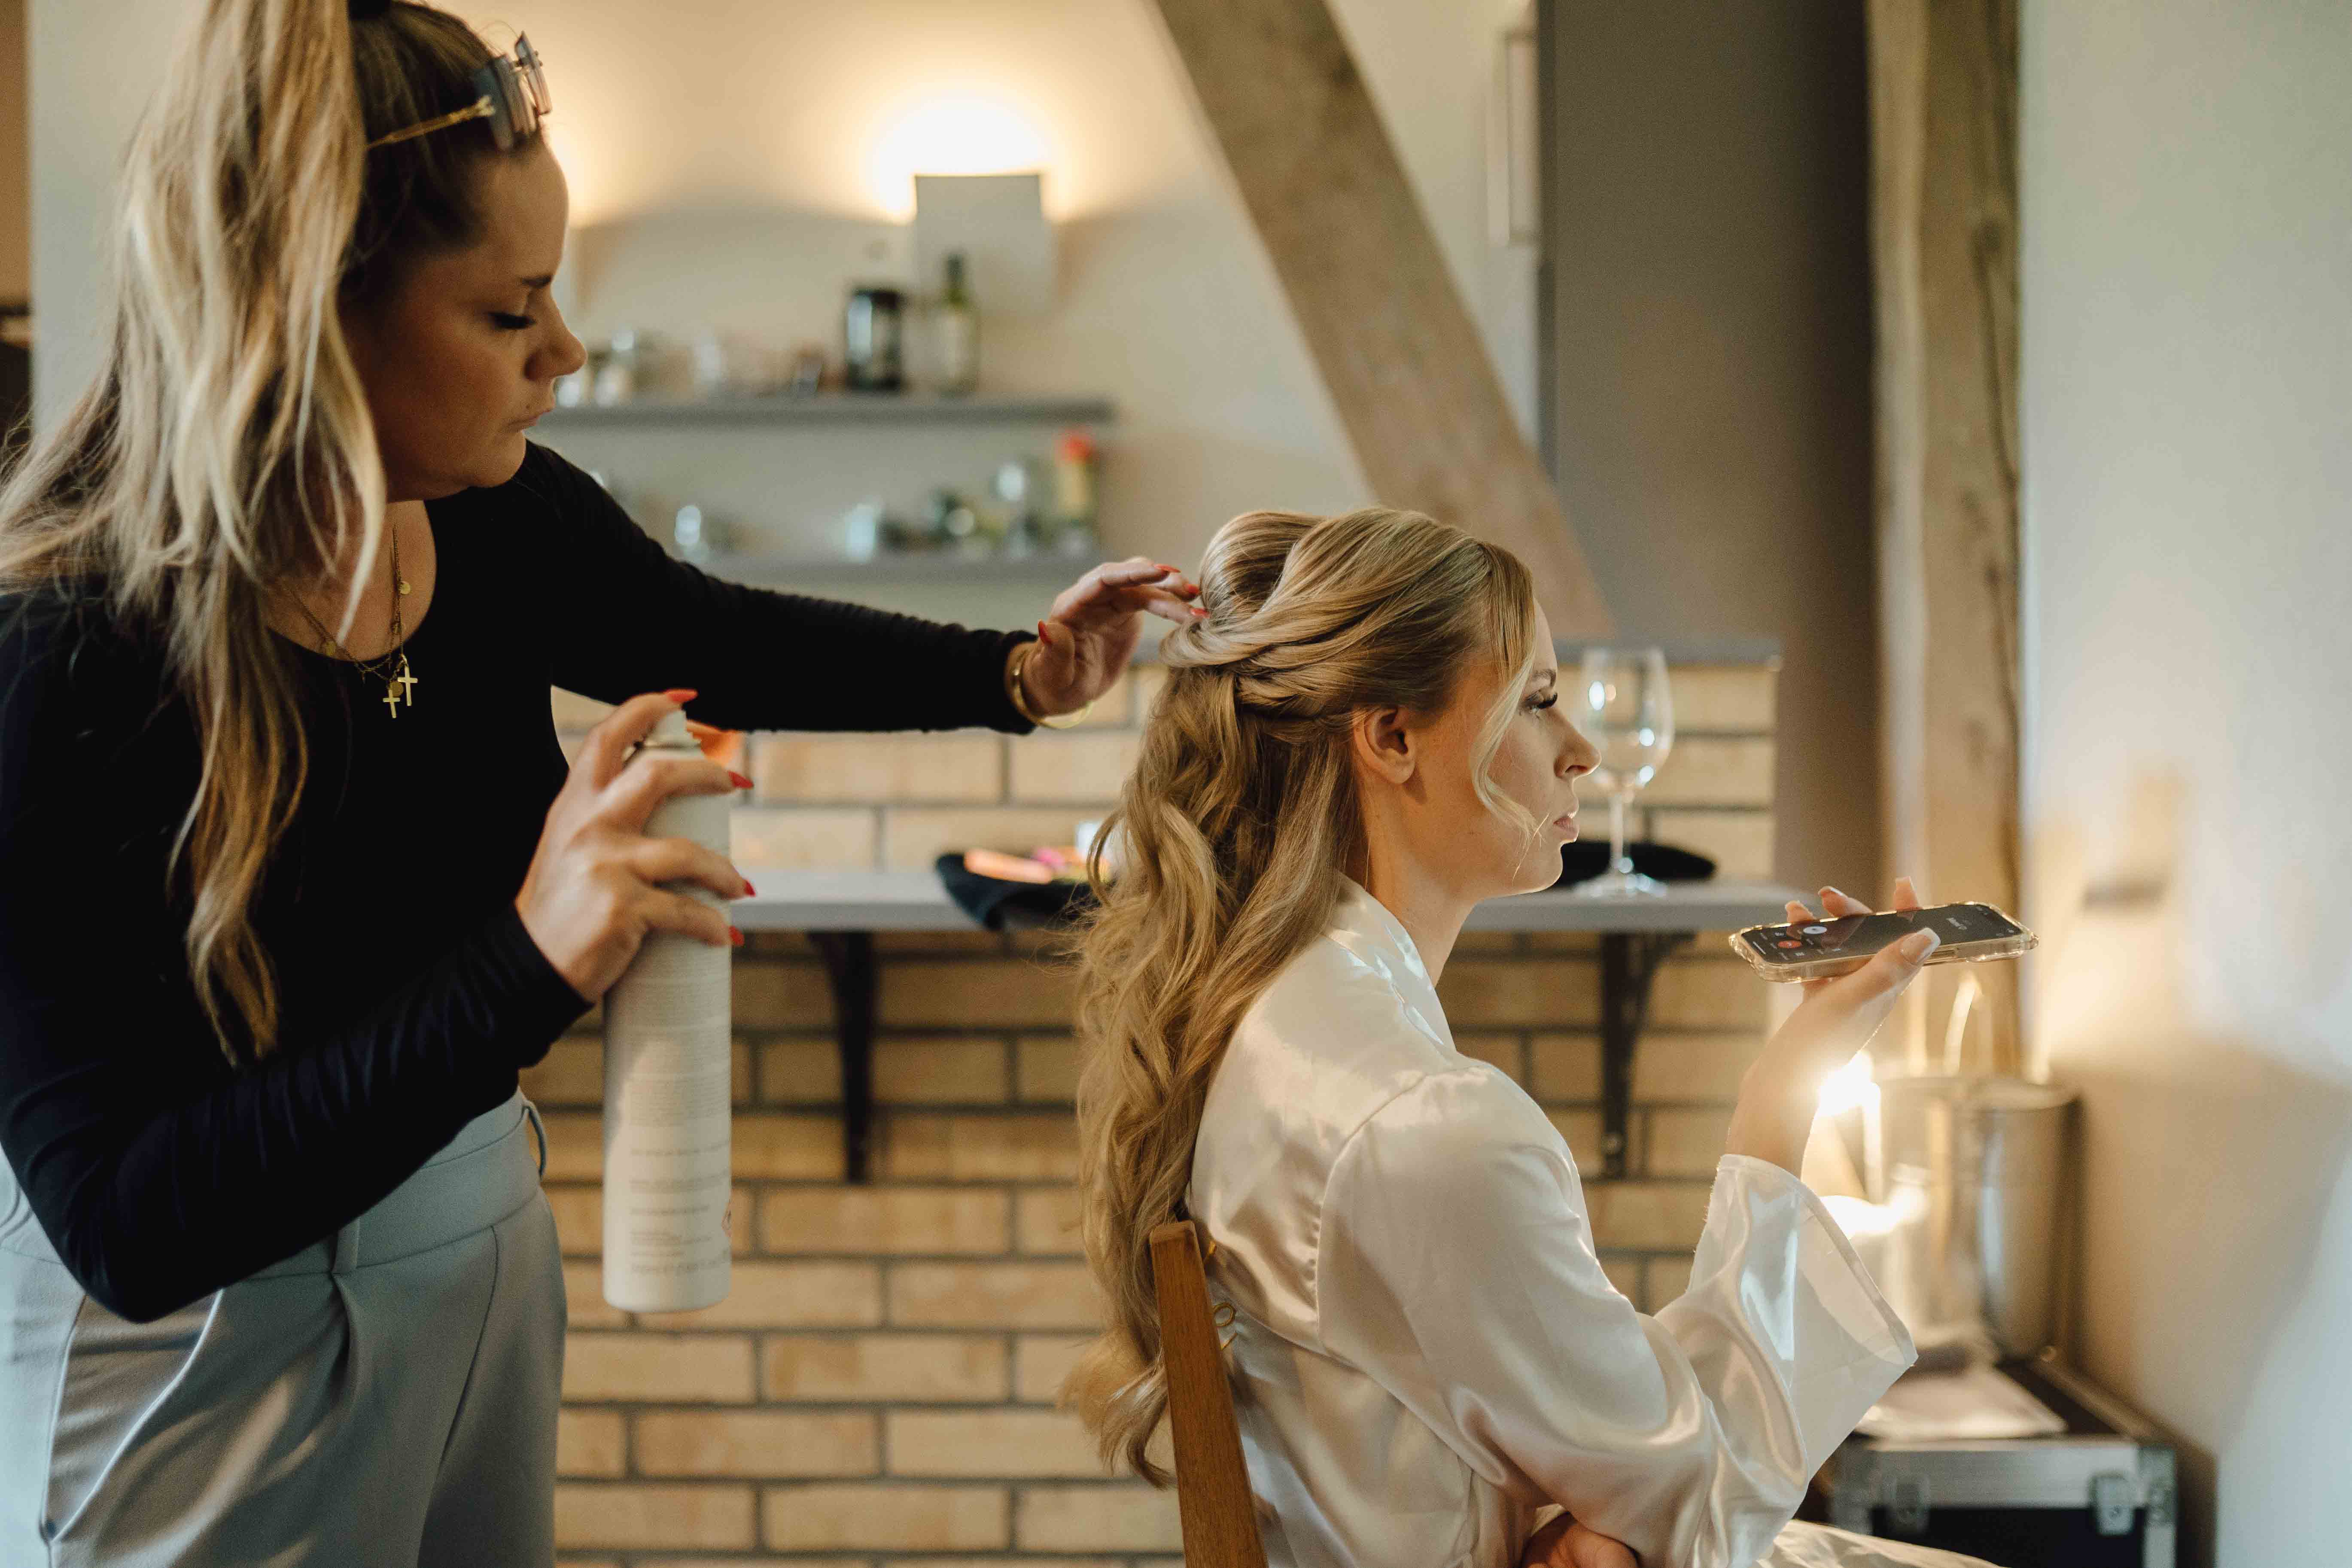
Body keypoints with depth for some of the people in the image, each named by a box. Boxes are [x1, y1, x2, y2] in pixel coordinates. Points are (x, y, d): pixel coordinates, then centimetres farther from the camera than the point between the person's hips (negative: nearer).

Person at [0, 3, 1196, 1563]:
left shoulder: (511, 525, -9)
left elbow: (719, 643, 15)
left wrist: (1017, 674, 11)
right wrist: (528, 966, -41)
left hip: (479, 1235, 7)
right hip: (208, 1357, -6)